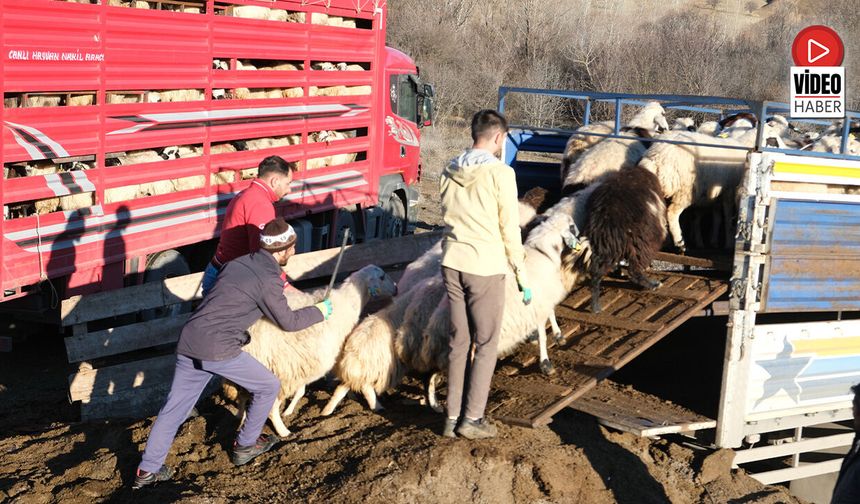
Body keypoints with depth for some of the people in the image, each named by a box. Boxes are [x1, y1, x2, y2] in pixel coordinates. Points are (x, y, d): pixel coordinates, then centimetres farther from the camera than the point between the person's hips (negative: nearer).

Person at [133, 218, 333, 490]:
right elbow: (288, 322, 4)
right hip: (219, 350, -7)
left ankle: (148, 470, 15)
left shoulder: (238, 262, 16)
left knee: (174, 408, 14)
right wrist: (320, 311, 20)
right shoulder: (269, 280, -7)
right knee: (268, 386, 14)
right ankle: (245, 446, 27)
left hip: (188, 342, 7)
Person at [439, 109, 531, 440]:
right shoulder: (500, 173, -11)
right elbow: (510, 229, -8)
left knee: (459, 342, 13)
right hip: (485, 267, -5)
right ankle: (472, 419, 7)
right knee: (486, 345, 6)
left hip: (451, 263, 5)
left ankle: (453, 417, 15)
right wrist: (522, 275, 0)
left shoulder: (450, 171, 6)